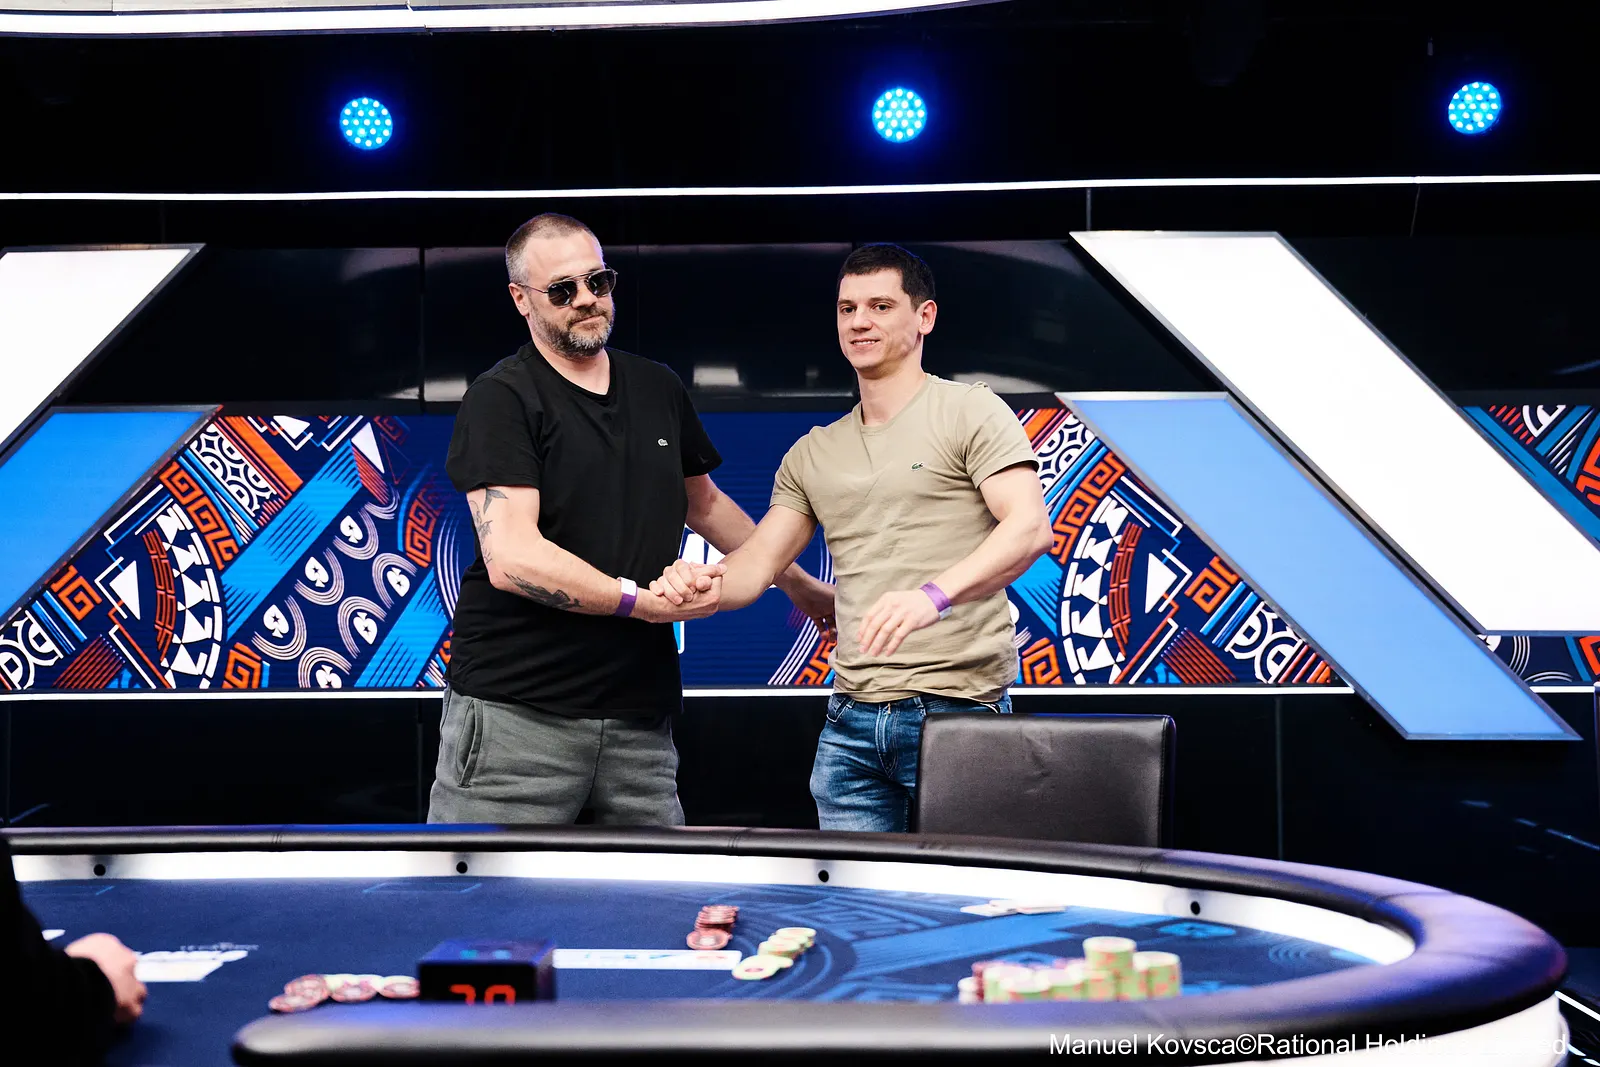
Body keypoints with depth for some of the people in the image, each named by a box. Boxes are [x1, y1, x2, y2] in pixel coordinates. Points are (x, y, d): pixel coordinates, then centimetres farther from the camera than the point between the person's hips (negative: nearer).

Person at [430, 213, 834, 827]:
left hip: (639, 715, 5)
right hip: (517, 712, -5)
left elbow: (703, 502, 33)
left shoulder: (659, 390, 16)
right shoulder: (502, 398, -4)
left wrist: (799, 585, 36)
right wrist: (642, 600, -18)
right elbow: (512, 557, -16)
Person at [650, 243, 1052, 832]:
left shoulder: (971, 412, -1)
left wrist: (933, 595, -32)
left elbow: (1029, 528, -15)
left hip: (957, 711, -5)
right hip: (850, 723, 5)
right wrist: (707, 584, -12)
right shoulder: (812, 453, 17)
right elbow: (758, 562, 13)